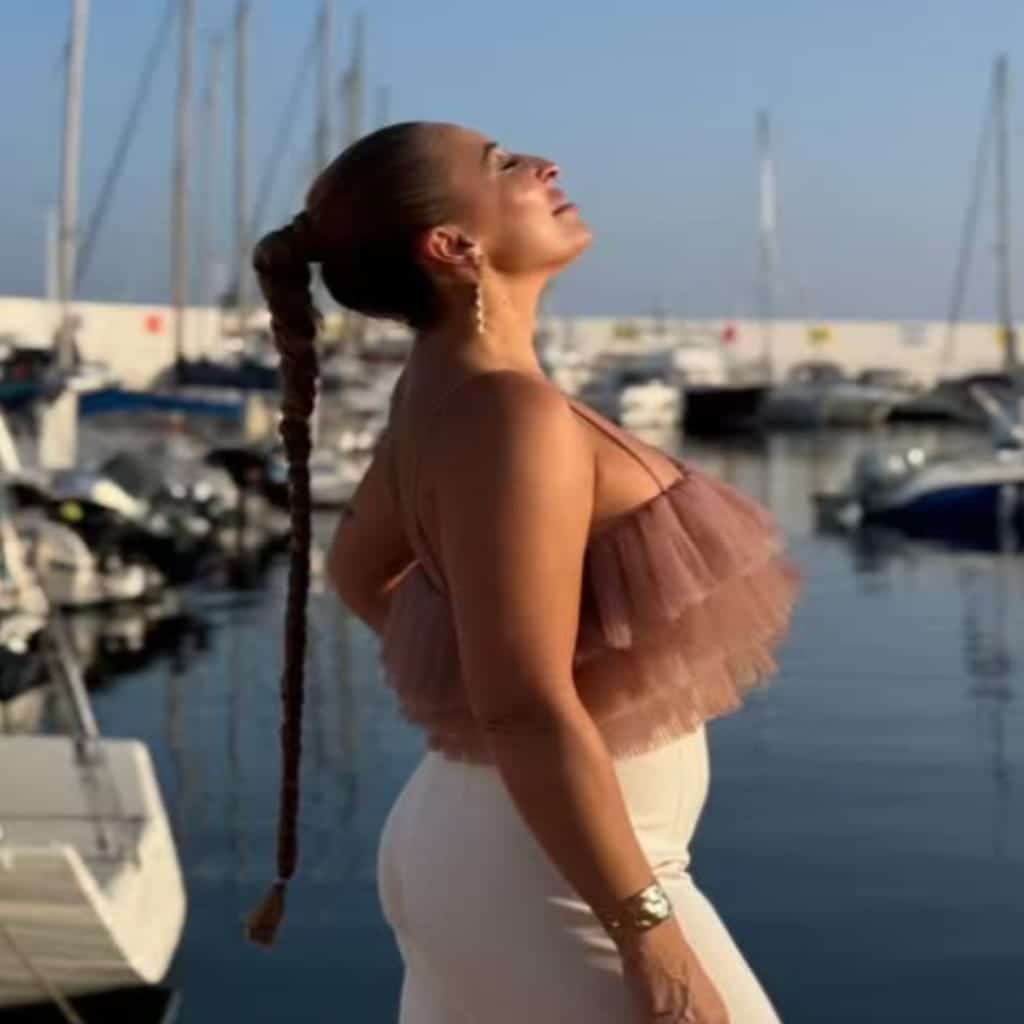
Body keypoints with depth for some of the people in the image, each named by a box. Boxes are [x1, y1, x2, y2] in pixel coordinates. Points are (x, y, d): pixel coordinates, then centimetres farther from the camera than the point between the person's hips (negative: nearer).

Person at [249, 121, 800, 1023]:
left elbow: (359, 566, 22)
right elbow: (528, 714, -28)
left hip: (485, 844, 9)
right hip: (556, 877, -9)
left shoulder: (447, 385, 5)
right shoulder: (507, 415, -23)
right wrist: (651, 939, -25)